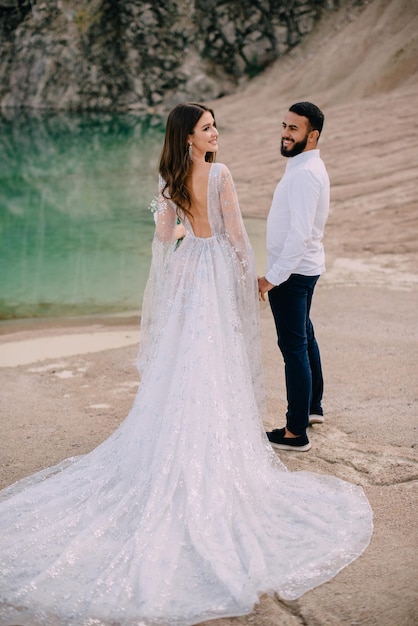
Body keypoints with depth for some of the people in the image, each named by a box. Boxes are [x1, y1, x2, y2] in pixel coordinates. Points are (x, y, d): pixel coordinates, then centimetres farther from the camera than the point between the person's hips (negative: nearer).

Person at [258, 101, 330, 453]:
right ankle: (313, 407, 40)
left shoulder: (304, 173, -21)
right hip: (302, 267, 11)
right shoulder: (308, 167, 12)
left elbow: (300, 233, -28)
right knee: (305, 337, 22)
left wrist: (273, 277, -25)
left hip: (291, 271, -11)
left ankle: (296, 434, 0)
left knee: (294, 347, -6)